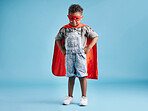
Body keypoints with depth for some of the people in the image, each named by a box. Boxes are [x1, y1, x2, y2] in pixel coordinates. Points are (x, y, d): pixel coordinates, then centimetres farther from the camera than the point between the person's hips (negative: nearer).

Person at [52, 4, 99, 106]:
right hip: (69, 55, 3)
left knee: (82, 76, 1)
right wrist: (62, 50, 8)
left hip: (80, 55, -2)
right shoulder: (64, 29, 5)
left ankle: (84, 97, 13)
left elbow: (95, 37, 0)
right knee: (70, 76, 10)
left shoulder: (85, 28, -3)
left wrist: (88, 48, -6)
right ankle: (70, 97, 20)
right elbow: (57, 39, 17)